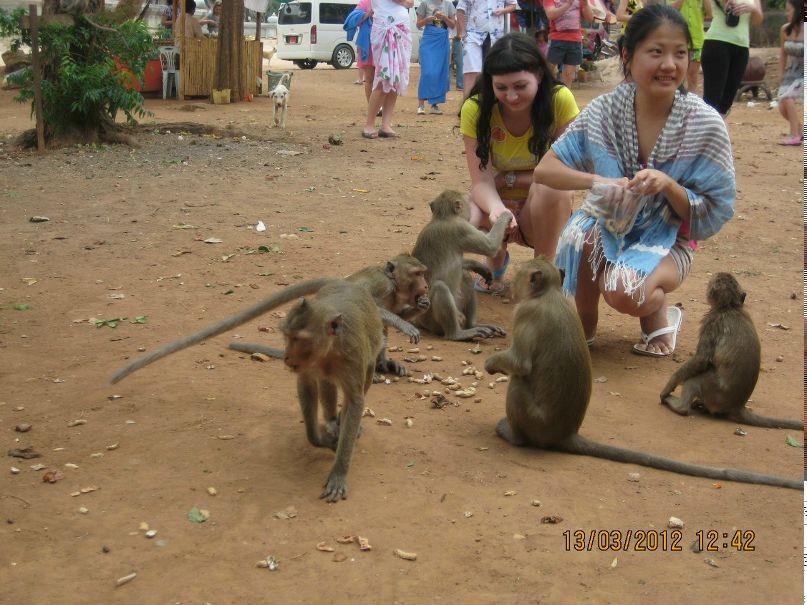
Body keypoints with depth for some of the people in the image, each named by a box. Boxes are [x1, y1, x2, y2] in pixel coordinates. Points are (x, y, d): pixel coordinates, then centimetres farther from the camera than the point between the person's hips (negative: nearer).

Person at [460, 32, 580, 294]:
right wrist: (496, 208, -42)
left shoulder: (560, 100, -18)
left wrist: (508, 178, -19)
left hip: (546, 208, -1)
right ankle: (497, 262, 6)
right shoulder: (475, 109, -15)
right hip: (498, 203, 1)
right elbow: (481, 181, -20)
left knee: (552, 186, -36)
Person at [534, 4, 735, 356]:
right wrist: (597, 181, -27)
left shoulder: (705, 125, -15)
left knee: (624, 291, -33)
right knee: (583, 233, -33)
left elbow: (714, 215, -10)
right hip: (612, 224, 2)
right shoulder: (606, 110, -11)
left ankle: (659, 313, 5)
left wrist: (669, 186, -30)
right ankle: (585, 323, -5)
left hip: (669, 239, -2)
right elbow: (545, 169, -9)